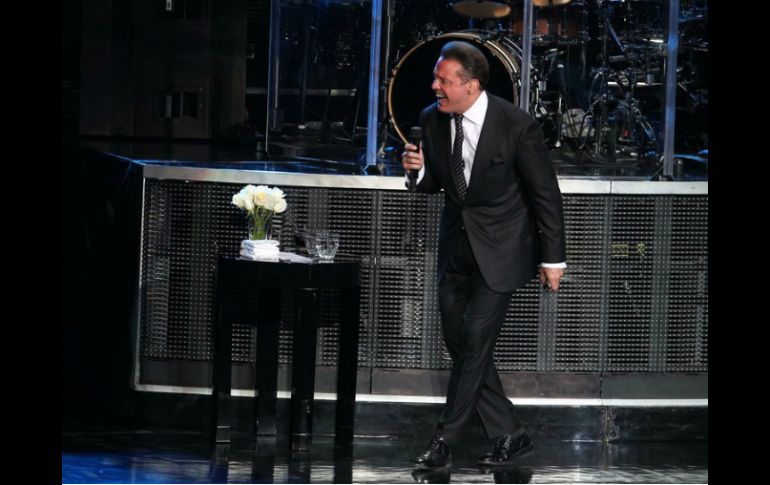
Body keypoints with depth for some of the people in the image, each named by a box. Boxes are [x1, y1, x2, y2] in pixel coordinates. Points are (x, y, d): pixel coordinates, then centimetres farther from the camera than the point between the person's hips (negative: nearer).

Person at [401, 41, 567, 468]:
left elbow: (546, 193, -10)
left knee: (474, 341, -12)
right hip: (456, 248, 6)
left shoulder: (517, 125, -19)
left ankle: (445, 440, -3)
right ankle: (509, 434, 17)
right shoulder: (433, 120, -4)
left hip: (501, 249, -6)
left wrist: (553, 258, -7)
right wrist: (419, 170, -14)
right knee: (459, 344, 6)